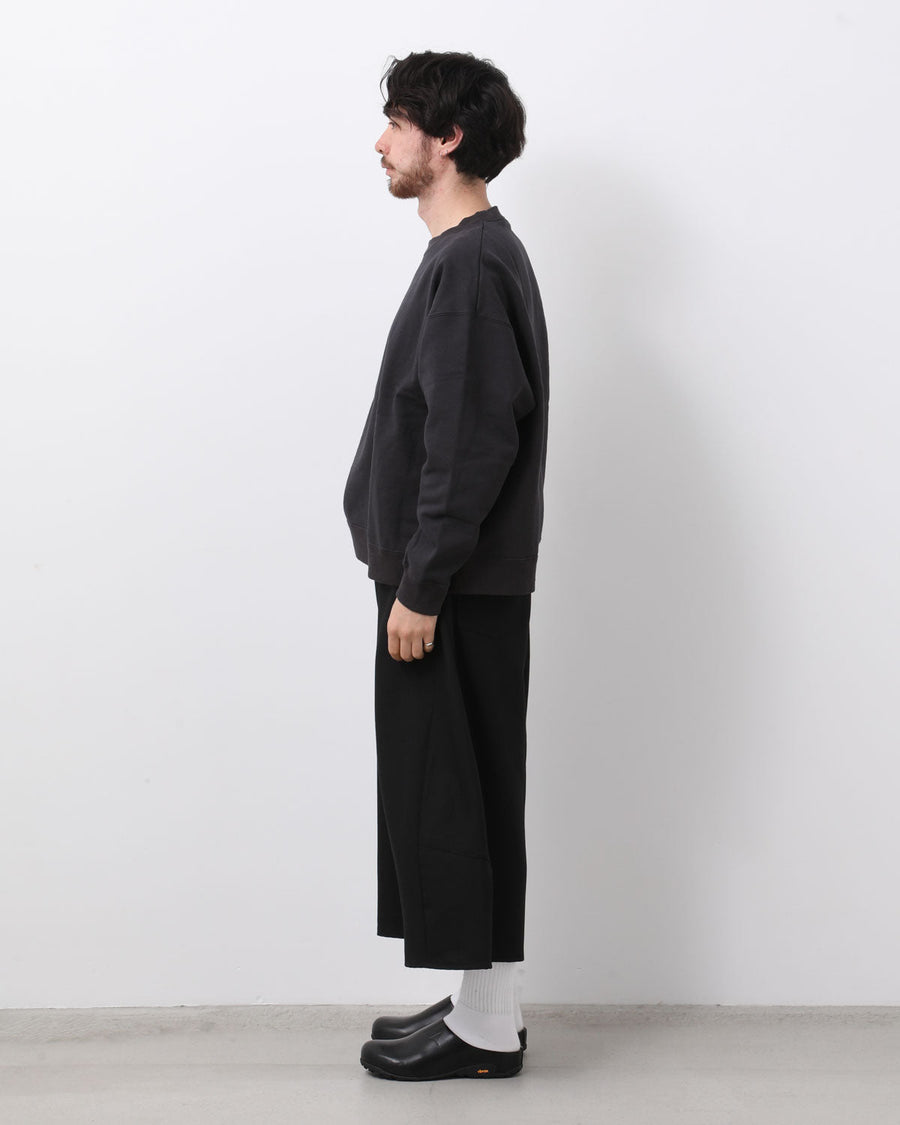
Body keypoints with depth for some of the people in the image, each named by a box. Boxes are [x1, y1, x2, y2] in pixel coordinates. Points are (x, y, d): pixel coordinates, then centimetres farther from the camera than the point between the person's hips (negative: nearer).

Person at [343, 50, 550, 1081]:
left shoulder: (472, 262, -15)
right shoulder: (470, 255, 17)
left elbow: (473, 441, -22)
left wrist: (420, 584, -20)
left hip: (458, 591, -10)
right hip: (459, 586, 10)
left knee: (452, 793, -3)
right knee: (454, 793, 14)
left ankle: (484, 1027, 8)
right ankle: (483, 1007, 23)